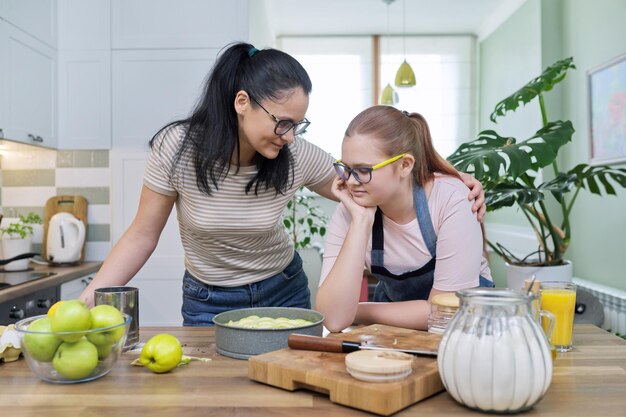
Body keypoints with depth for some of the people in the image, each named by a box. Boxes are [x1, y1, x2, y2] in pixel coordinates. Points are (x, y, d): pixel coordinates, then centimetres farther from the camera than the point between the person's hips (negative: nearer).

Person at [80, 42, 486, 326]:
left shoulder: (298, 157, -20)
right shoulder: (177, 148, -22)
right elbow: (142, 236, -12)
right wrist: (88, 300, -23)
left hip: (282, 292, 1)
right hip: (207, 301, -1)